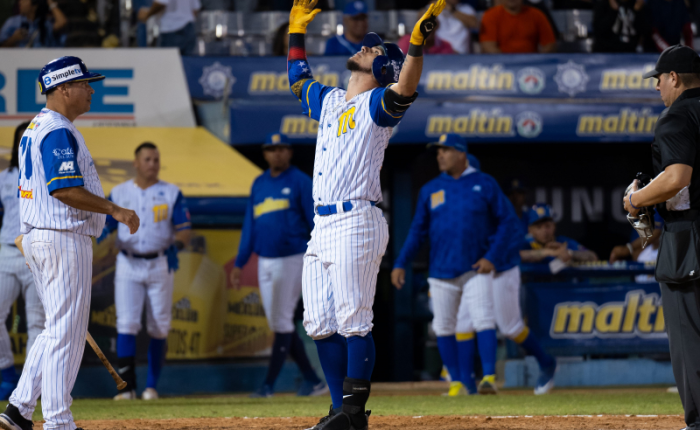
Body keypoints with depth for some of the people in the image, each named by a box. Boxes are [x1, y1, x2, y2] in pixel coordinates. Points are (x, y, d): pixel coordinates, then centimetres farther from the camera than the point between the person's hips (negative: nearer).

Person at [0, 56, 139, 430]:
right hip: (64, 239, -10)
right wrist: (115, 210, -17)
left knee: (59, 329, 14)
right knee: (65, 331, -6)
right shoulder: (59, 132, -15)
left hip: (35, 238, 10)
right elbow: (64, 189, -23)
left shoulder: (34, 129, 17)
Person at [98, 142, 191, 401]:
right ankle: (127, 386, -11)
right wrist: (100, 233, -16)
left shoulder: (171, 193, 5)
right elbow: (104, 226, 7)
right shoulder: (119, 193, 8)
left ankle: (151, 386, 11)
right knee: (126, 323, -11)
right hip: (128, 264, 0)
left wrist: (178, 242, -22)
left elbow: (184, 230, 0)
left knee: (159, 328, 2)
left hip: (160, 265, 0)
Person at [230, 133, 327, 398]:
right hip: (265, 263, 7)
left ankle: (269, 384, -8)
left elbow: (316, 222, -6)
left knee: (282, 321, -8)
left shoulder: (300, 182, -3)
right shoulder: (259, 184, 14)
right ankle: (313, 381, 12)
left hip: (292, 259, -7)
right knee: (277, 323, 6)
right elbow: (249, 226, 16)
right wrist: (239, 264, 12)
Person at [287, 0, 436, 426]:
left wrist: (418, 43, -37)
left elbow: (404, 91, -24)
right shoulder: (330, 100, 21)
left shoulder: (378, 104, -2)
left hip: (357, 223, -8)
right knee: (320, 324, 7)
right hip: (322, 226, 8)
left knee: (353, 321, -11)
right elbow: (299, 79, 39)